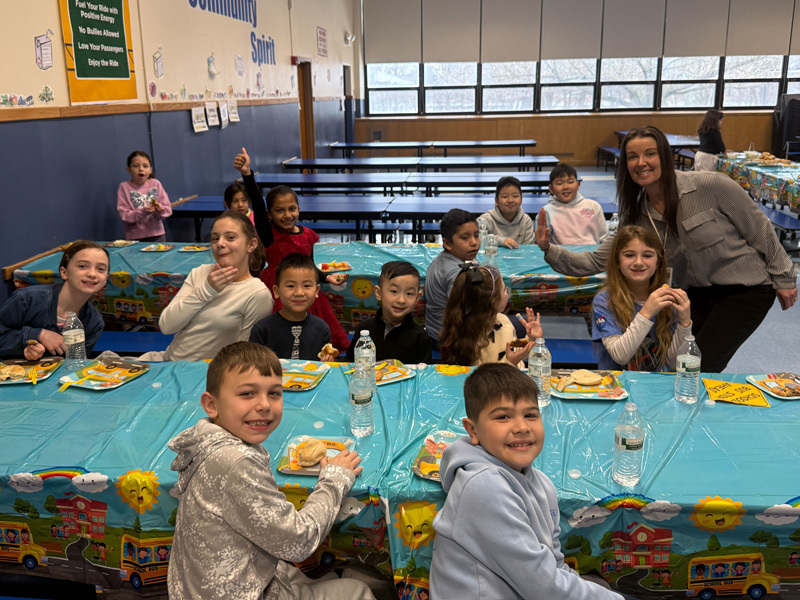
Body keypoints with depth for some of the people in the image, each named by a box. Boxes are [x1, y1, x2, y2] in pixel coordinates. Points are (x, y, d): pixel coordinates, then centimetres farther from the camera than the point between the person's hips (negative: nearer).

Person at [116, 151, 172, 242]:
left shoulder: (156, 184, 5)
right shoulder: (124, 187, -1)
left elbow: (167, 209, 2)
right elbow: (124, 215, -9)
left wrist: (159, 211, -20)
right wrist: (142, 213, -24)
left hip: (157, 235, 2)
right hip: (134, 237, -2)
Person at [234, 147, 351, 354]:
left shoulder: (308, 235, 5)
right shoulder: (268, 232, -9)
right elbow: (257, 203, -24)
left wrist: (327, 277, 1)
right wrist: (247, 173, -38)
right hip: (276, 294, -4)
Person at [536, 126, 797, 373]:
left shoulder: (709, 185, -20)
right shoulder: (637, 217, -5)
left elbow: (759, 228, -9)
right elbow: (596, 261, -8)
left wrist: (783, 277, -1)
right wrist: (550, 249, -22)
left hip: (745, 289, -5)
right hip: (697, 294, 5)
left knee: (699, 368, -12)